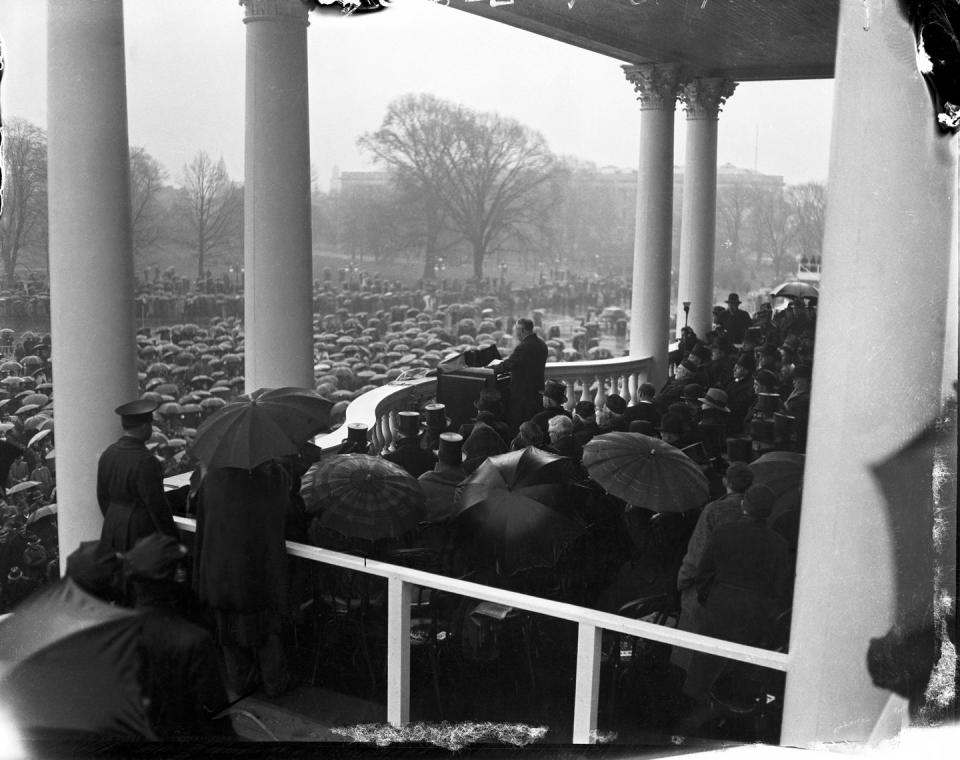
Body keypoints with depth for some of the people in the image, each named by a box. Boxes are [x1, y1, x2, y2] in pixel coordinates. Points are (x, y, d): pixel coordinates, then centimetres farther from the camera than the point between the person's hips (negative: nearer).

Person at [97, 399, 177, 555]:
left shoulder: (107, 454, 0)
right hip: (142, 534, -7)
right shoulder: (145, 462, -22)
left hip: (112, 530, 7)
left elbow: (103, 496, 10)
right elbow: (157, 506, -18)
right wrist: (172, 540, -8)